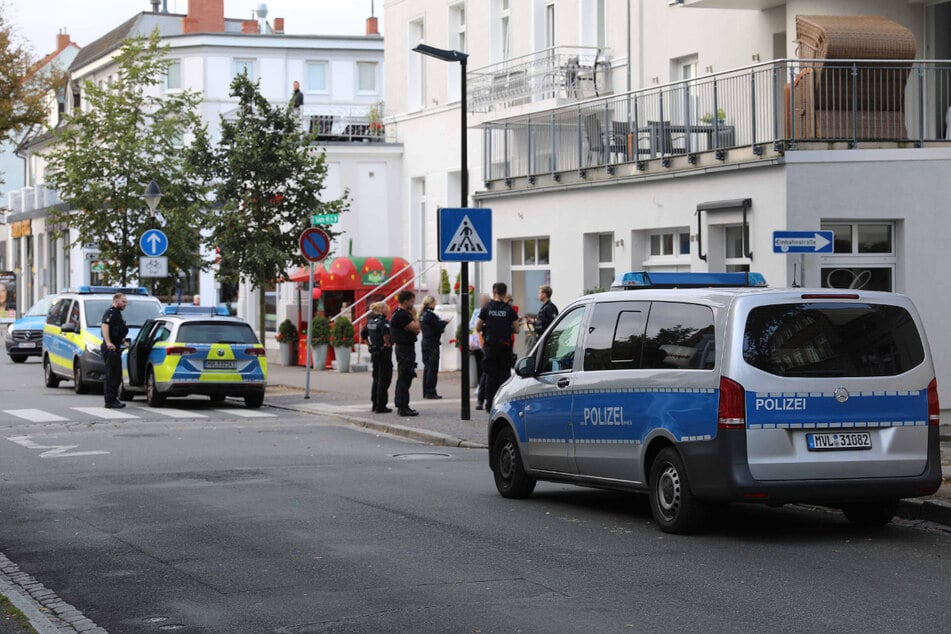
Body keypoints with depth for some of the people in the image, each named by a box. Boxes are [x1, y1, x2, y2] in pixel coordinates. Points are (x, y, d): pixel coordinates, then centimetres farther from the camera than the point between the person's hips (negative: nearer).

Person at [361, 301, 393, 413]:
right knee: (384, 379, -2)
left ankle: (375, 404, 23)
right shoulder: (383, 321, -16)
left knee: (376, 378, 18)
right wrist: (388, 344, -21)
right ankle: (380, 406, -2)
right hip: (384, 353, -8)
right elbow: (386, 333, -35)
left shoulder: (370, 321, 9)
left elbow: (363, 334, 20)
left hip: (374, 352, 8)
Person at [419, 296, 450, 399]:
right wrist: (445, 322, 1)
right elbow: (439, 327, -16)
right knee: (433, 368, -4)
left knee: (427, 367, 13)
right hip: (432, 344, -9)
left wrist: (442, 322, 11)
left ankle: (426, 392, 15)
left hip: (425, 343, 9)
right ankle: (430, 392, -5)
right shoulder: (430, 315, -17)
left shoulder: (422, 315, 10)